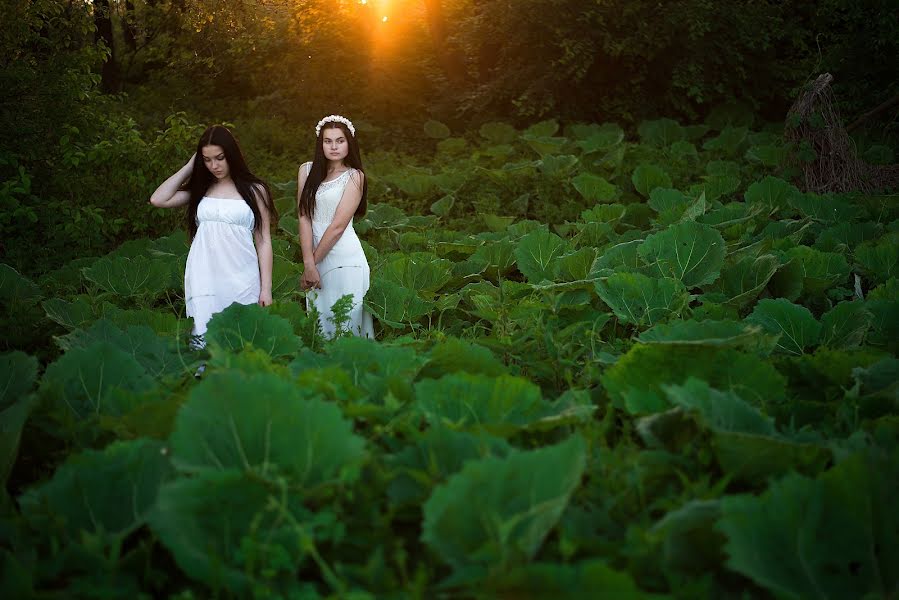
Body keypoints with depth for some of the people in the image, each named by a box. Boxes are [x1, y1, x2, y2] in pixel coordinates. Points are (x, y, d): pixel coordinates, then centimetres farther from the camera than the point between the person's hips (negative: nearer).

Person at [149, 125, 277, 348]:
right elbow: (158, 200, 1)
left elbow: (263, 241, 5)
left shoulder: (254, 190, 6)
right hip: (204, 280, 2)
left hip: (241, 281, -2)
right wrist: (189, 167, 6)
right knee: (204, 342, -4)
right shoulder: (200, 189, 13)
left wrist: (266, 288, -1)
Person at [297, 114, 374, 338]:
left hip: (344, 258, -4)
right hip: (316, 256, 4)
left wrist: (312, 262, -8)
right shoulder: (307, 170, 8)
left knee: (345, 321, -2)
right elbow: (304, 218, 0)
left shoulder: (354, 176, -2)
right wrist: (309, 264, -9)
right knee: (319, 318, 8)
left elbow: (338, 225, -8)